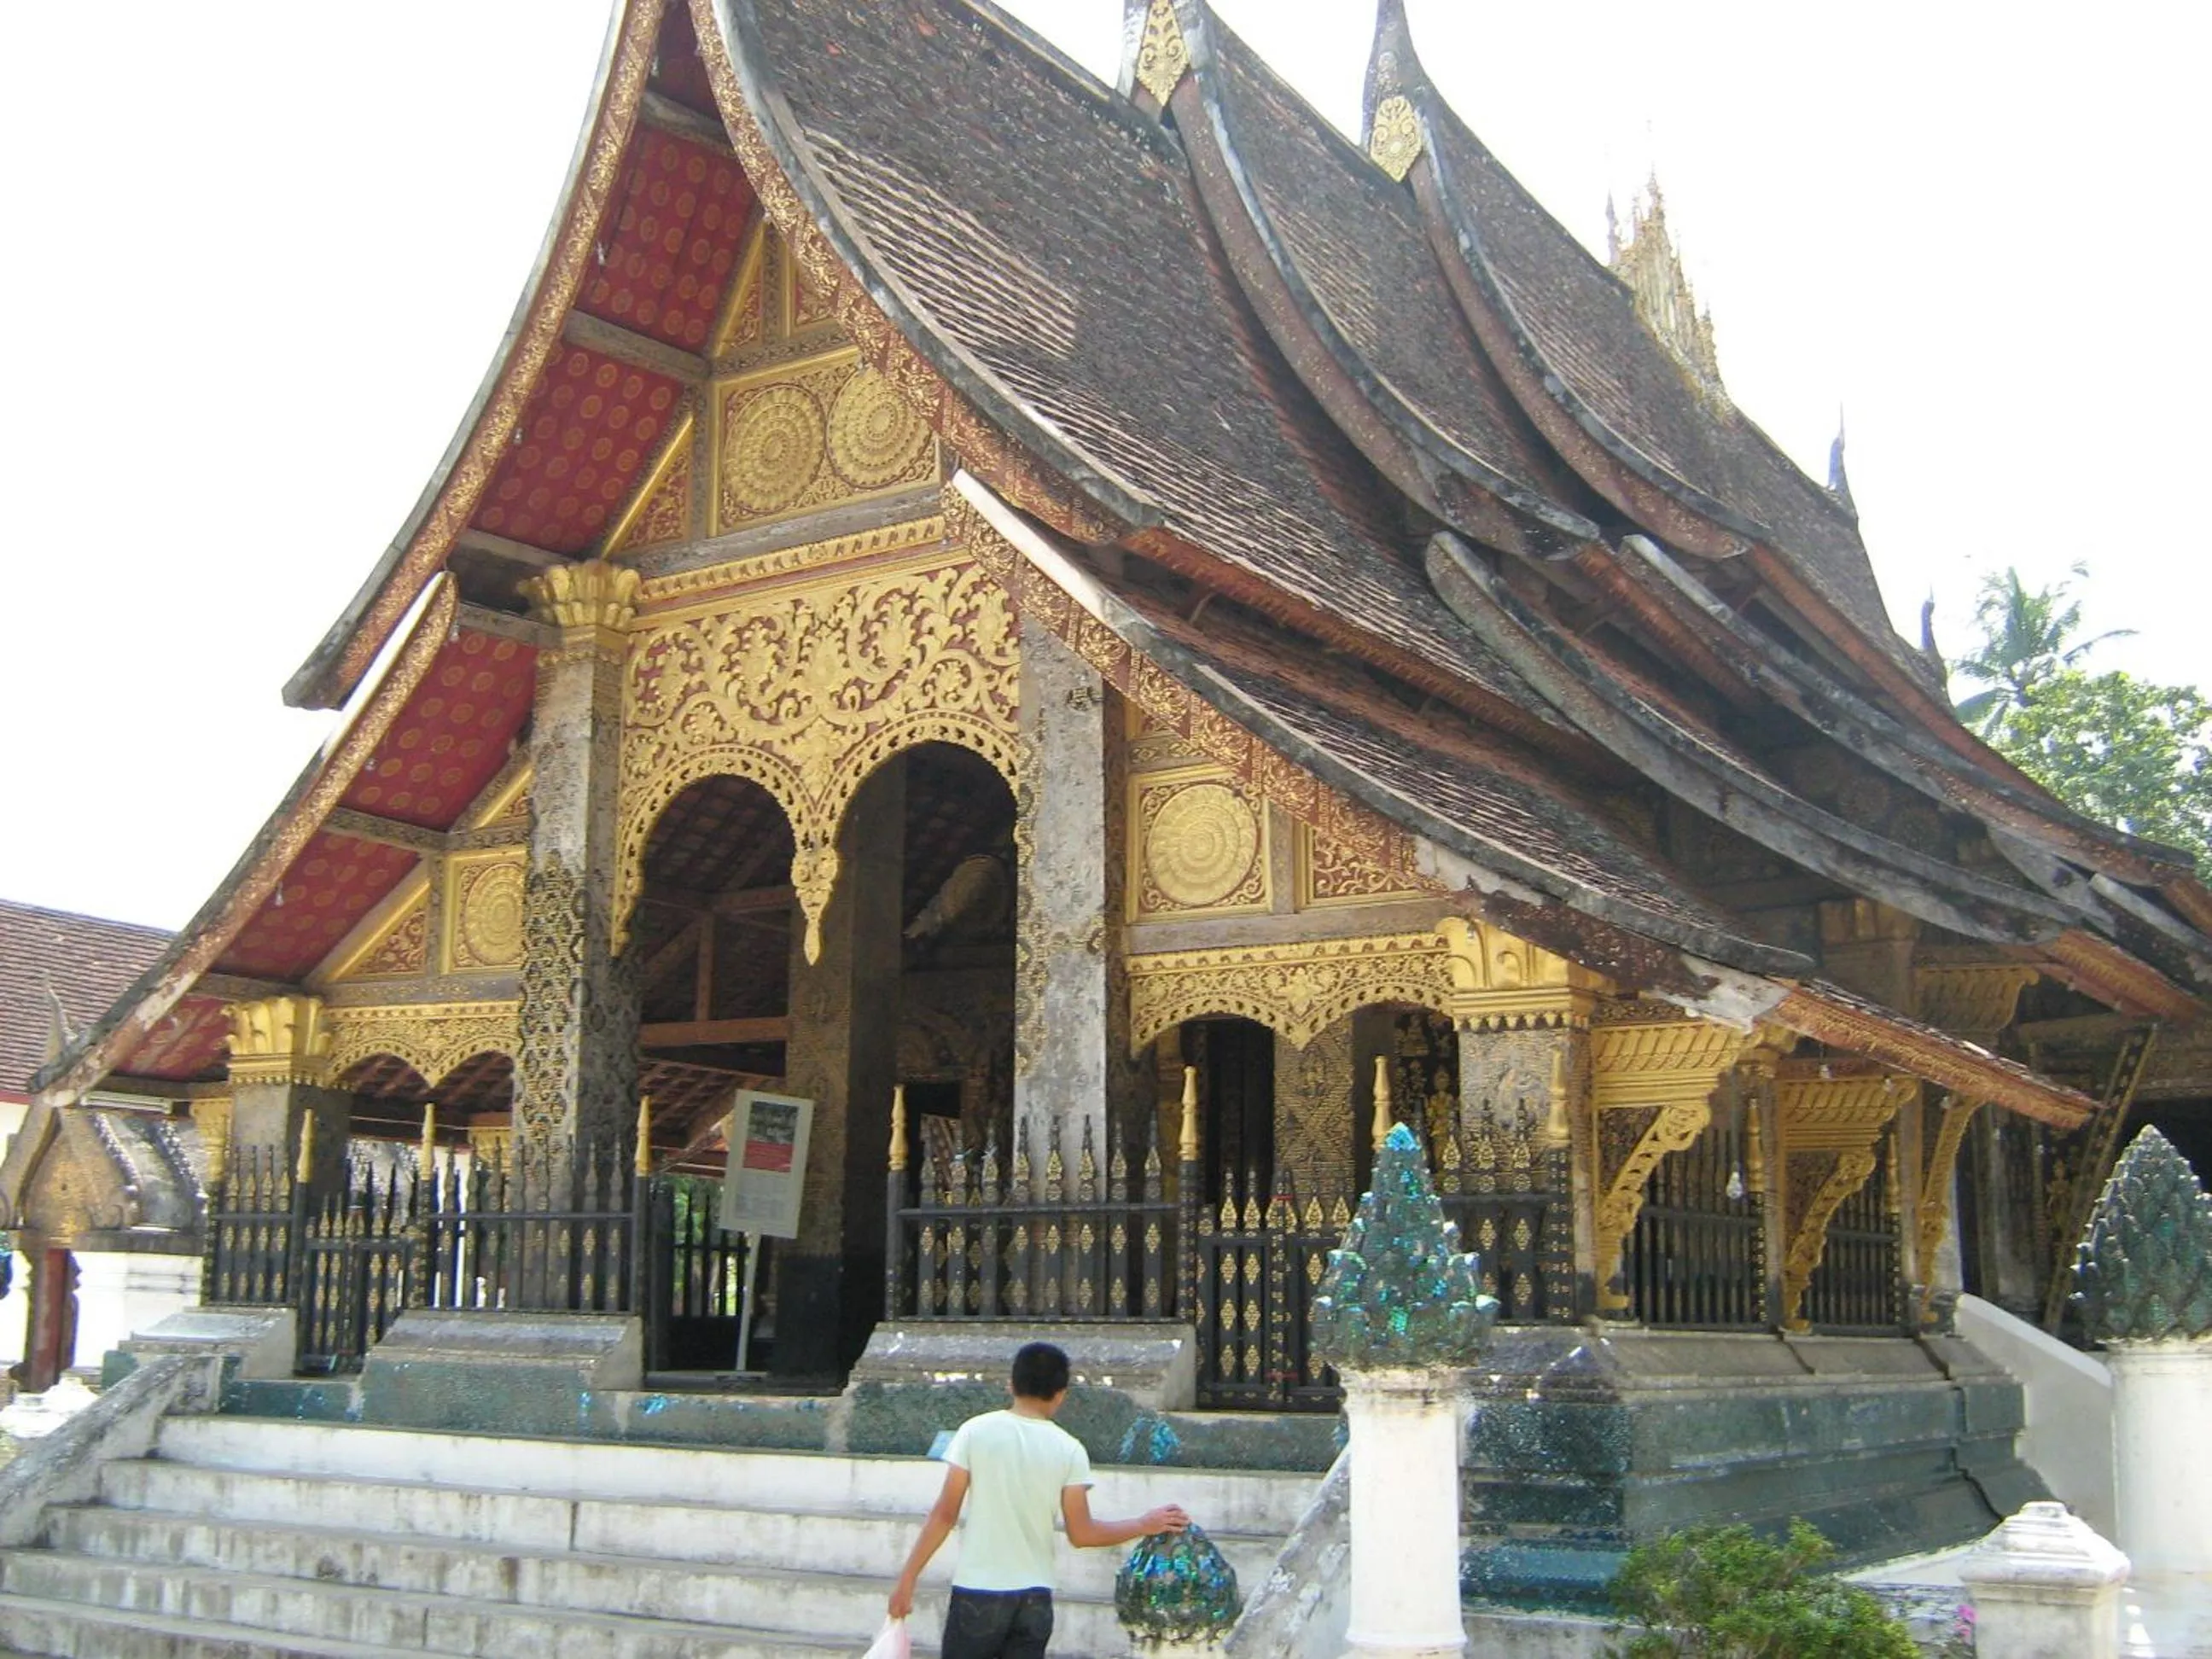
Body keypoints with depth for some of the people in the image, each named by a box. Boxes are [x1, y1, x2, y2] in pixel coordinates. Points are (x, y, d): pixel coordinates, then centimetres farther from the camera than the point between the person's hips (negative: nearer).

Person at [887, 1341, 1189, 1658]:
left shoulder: (976, 1431, -5)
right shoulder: (1069, 1450, -3)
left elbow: (945, 1515, -6)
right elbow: (1081, 1534, -1)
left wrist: (907, 1580, 2)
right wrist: (1146, 1525, 12)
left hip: (977, 1591, -2)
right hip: (1034, 1598, 2)